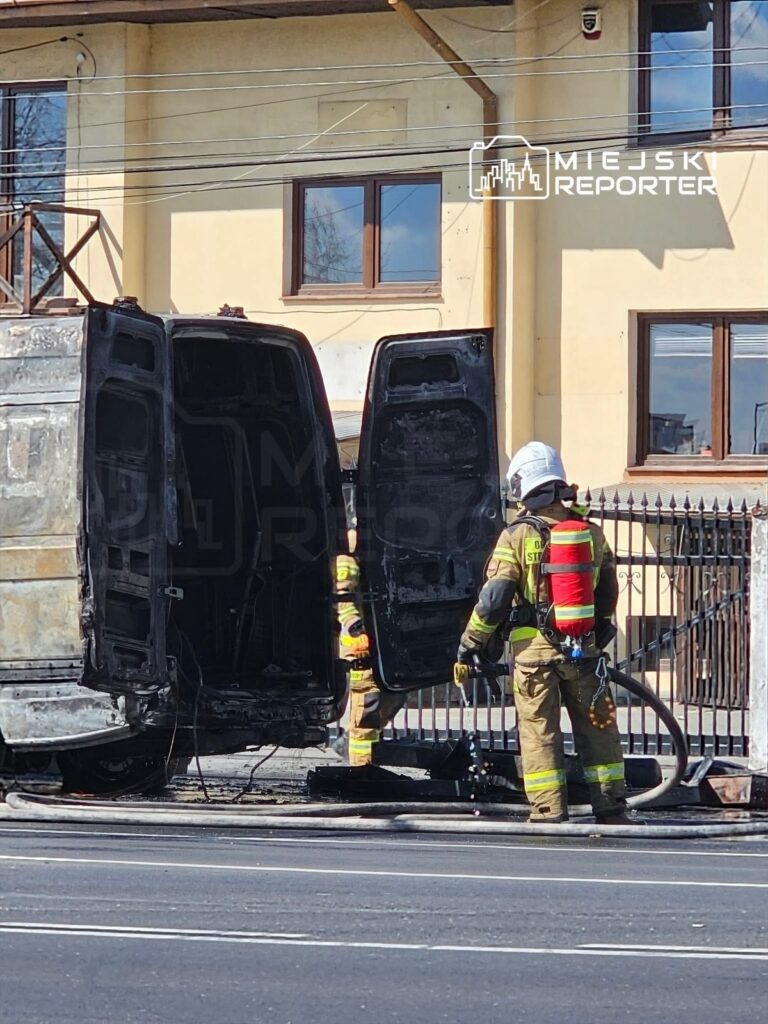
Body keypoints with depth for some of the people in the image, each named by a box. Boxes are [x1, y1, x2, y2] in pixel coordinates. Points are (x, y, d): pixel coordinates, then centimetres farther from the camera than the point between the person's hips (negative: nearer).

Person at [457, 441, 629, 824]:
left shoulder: (517, 536, -9)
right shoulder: (590, 532, 5)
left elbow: (494, 598, -11)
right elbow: (608, 592, 15)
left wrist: (470, 644, -2)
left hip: (534, 647, -4)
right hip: (584, 648, 4)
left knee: (539, 731, 3)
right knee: (597, 729, 11)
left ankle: (548, 813, 2)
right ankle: (611, 808, 13)